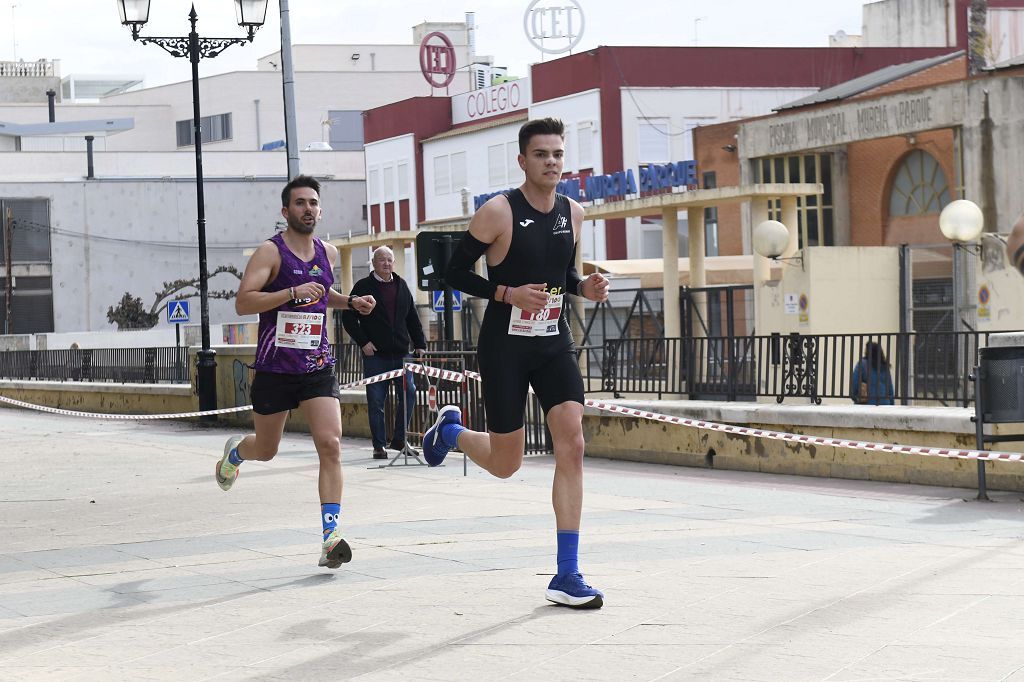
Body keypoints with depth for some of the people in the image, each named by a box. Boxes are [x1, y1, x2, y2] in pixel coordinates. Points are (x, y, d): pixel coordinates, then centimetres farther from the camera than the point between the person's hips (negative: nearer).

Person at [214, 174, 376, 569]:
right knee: (266, 450, 14)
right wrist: (293, 293, -29)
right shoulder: (271, 252, -10)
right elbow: (243, 303, -21)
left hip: (317, 367, 3)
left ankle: (331, 537, -16)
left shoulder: (328, 254, 8)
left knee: (330, 445, -15)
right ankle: (235, 451, 53)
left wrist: (349, 302, 11)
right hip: (274, 369, -3)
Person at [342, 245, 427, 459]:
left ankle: (399, 439, 12)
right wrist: (363, 342, -7)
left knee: (409, 394, -2)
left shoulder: (401, 286, 13)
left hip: (401, 353, 4)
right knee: (376, 401, -2)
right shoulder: (363, 287, 0)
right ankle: (379, 446, 5)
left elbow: (413, 318, 18)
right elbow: (348, 318, 0)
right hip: (375, 354, -4)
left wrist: (420, 344, 11)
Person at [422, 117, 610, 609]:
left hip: (554, 343, 4)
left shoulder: (572, 213, 5)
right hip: (504, 344, -4)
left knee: (571, 446, -11)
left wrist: (584, 288, -2)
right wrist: (508, 294, -21)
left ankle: (567, 575, -8)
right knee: (505, 463, 3)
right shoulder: (499, 212, -13)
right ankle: (450, 431, 40)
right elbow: (455, 272, -8)